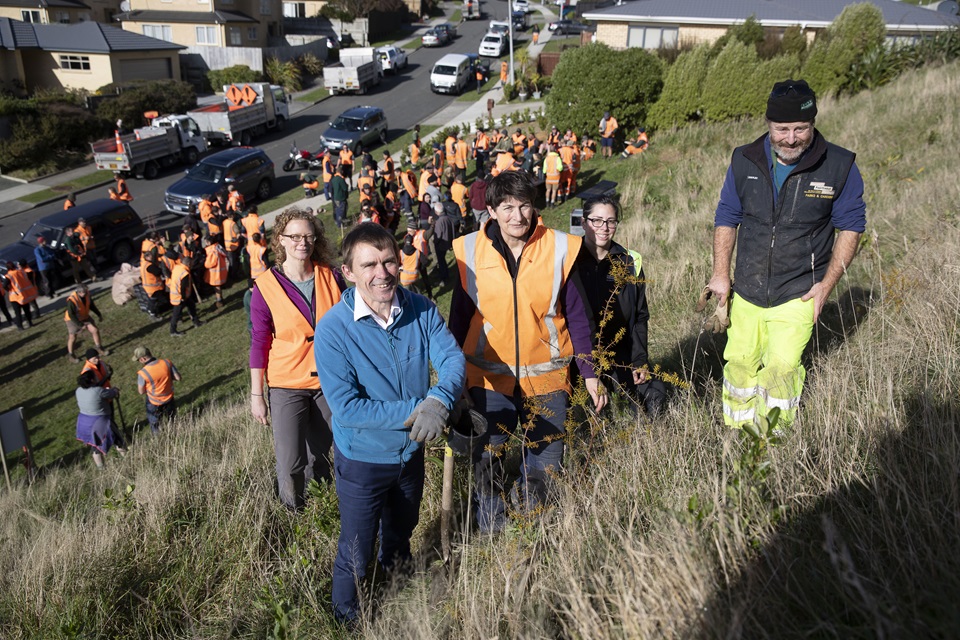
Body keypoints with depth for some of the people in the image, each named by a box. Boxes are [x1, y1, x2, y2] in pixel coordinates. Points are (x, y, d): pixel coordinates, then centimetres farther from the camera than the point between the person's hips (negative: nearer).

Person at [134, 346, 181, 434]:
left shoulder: (143, 373, -27)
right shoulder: (167, 363, -19)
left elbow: (141, 392, -13)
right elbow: (178, 378, -9)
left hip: (154, 403, -3)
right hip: (169, 399, 4)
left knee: (154, 424, 22)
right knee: (171, 422, 29)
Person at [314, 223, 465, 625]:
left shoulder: (421, 311, -15)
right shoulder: (333, 328, -26)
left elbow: (452, 358, -22)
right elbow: (346, 406, -29)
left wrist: (439, 400, -43)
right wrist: (415, 410, -31)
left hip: (411, 451, 4)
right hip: (362, 460, -4)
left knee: (401, 532, 32)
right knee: (356, 554, 15)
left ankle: (395, 578, 65)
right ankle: (347, 618, 47)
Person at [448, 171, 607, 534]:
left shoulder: (558, 249, -4)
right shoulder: (471, 252, -4)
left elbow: (576, 318, 2)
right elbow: (459, 319, 4)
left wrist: (589, 373, 1)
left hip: (546, 375, 0)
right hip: (489, 377, 0)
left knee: (545, 463, 9)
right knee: (487, 460, 2)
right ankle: (492, 537, 26)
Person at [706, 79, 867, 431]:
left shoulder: (839, 166, -7)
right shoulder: (745, 161, -1)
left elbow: (851, 226, 2)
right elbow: (726, 217, 9)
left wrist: (827, 284, -6)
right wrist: (721, 273, 3)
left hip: (798, 295, -3)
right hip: (747, 292, 3)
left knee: (782, 367, -11)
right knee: (739, 364, 9)